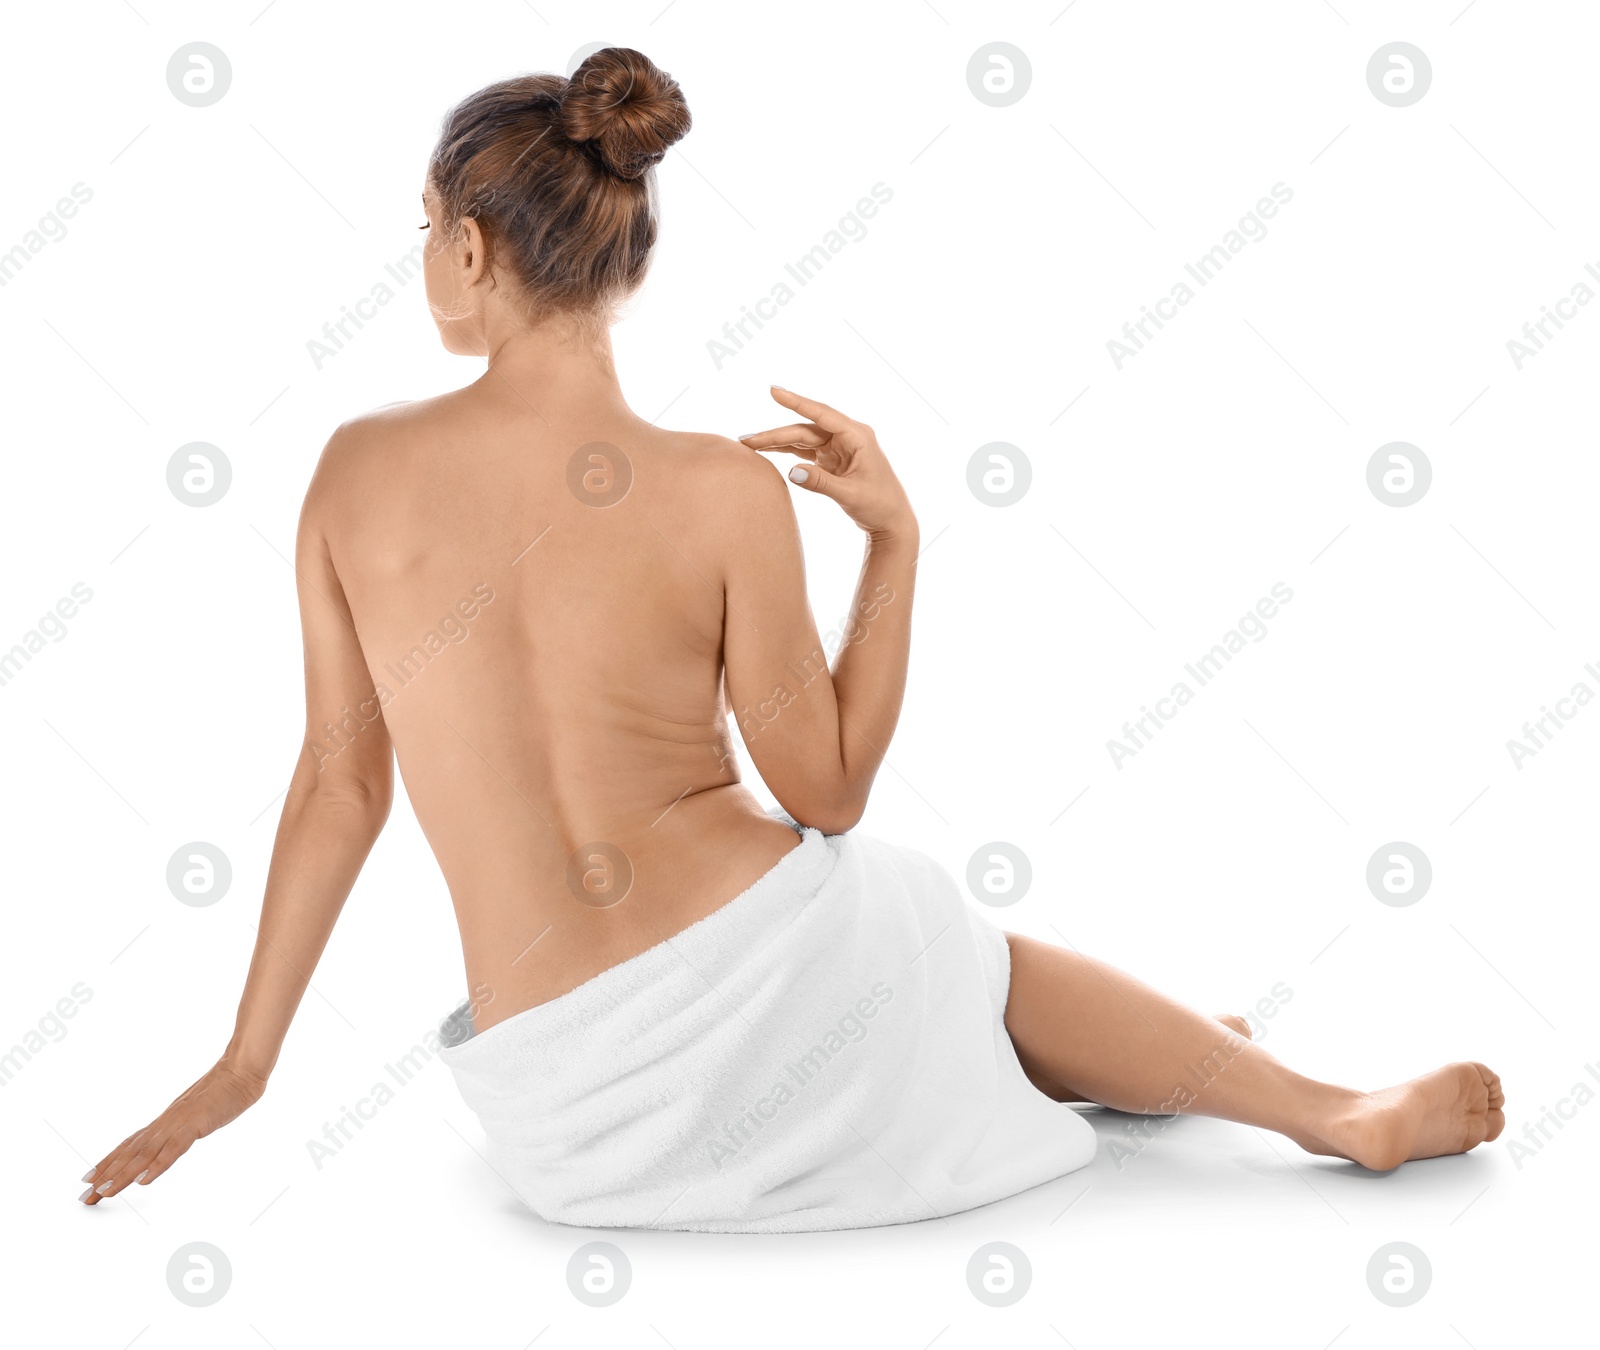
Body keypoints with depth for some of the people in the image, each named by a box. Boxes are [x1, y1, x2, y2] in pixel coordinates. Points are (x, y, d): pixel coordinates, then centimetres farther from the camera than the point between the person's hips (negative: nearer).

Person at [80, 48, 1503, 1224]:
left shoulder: (358, 467, -5)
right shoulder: (724, 491, -12)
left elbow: (342, 779, 1)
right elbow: (830, 796, -5)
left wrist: (246, 1061, 13)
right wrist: (896, 536, 0)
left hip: (573, 1104, 3)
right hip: (771, 968, -3)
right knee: (989, 970, 31)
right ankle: (1342, 1115, 44)